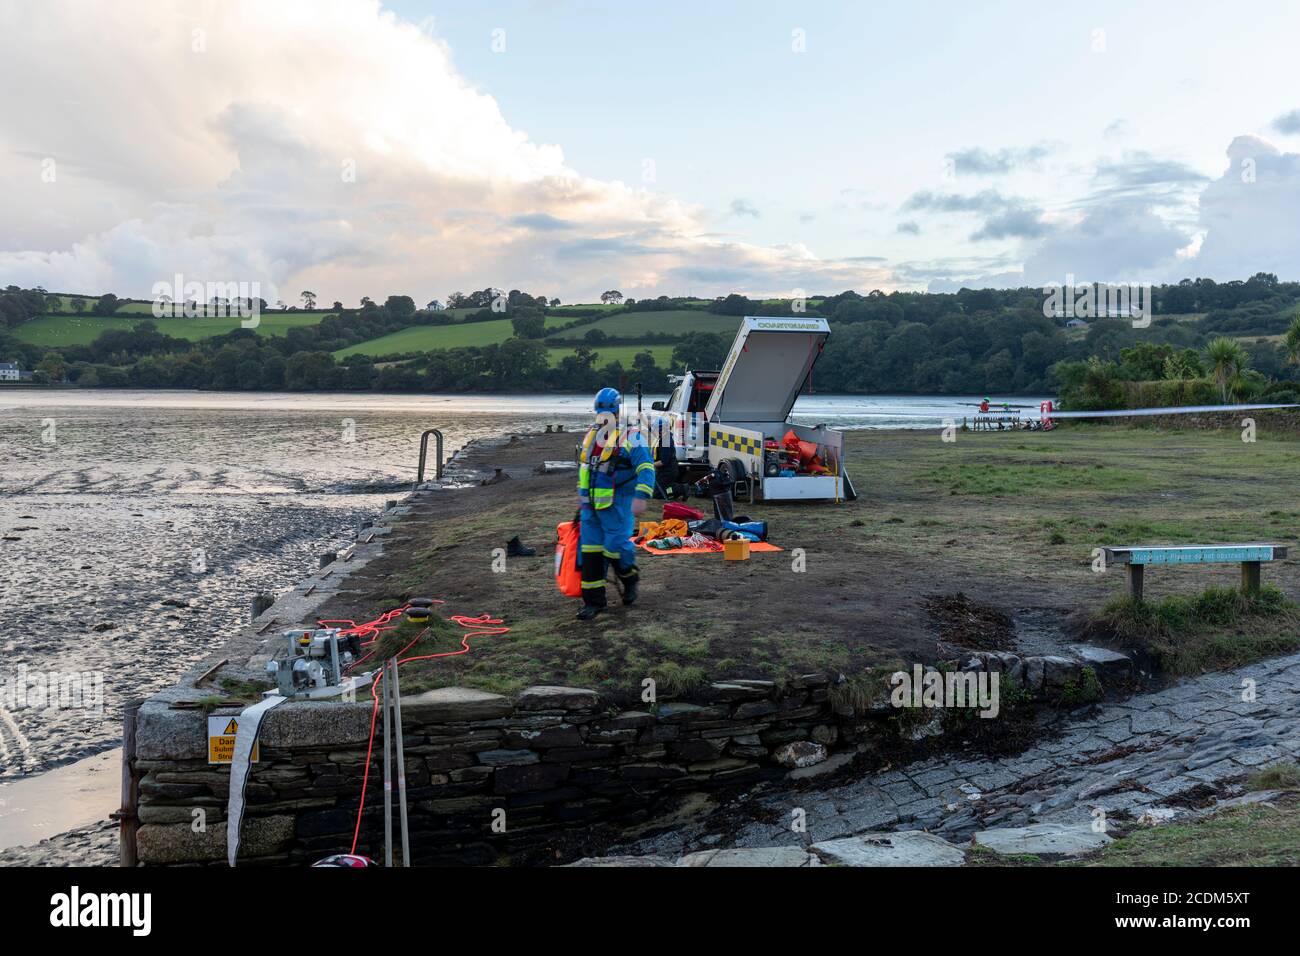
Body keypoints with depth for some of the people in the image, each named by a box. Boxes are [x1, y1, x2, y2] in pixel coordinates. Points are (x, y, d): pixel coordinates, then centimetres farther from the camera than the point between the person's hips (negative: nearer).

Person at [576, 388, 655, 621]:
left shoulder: (631, 437, -8)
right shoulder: (591, 435, 15)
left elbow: (646, 468, -15)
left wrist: (641, 497, -25)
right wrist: (582, 495, 28)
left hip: (617, 504, -7)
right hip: (591, 504, 7)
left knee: (615, 546, -9)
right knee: (590, 550, 4)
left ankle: (630, 578, 23)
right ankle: (593, 600, 11)